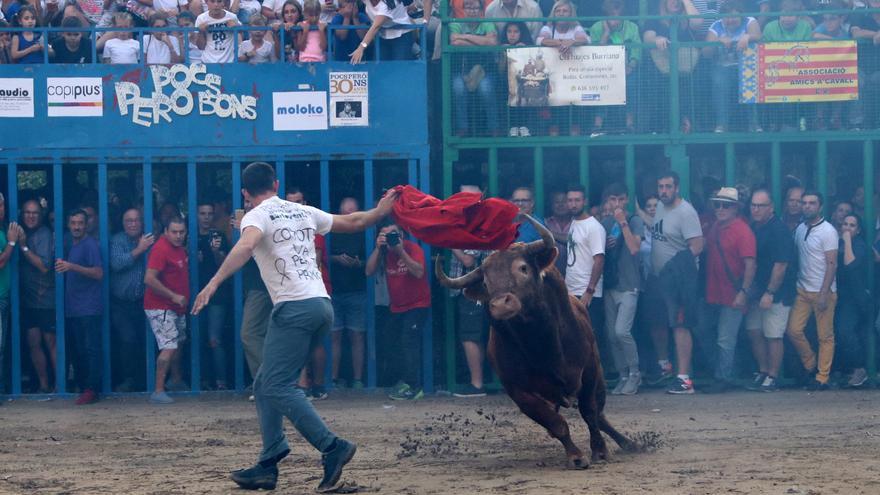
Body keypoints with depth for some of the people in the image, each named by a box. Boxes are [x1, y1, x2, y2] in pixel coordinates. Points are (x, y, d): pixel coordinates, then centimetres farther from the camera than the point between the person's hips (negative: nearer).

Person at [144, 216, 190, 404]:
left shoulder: (179, 247, 8)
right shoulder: (161, 249, -20)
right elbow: (150, 279, -27)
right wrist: (173, 296, -23)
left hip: (176, 307, 10)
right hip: (160, 308, -10)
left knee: (179, 343, 24)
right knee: (169, 347, -18)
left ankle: (176, 380, 44)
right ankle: (158, 392, -18)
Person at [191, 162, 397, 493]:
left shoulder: (257, 216, -2)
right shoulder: (303, 212, 18)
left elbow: (245, 247, -25)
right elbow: (353, 223, 30)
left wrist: (213, 284, -31)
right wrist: (380, 212, 49)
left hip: (295, 308, -8)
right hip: (322, 305, 8)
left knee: (278, 387, -10)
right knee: (265, 385, 13)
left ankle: (333, 447, -21)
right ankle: (268, 467, 9)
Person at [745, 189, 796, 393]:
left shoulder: (778, 230, -14)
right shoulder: (753, 228, 11)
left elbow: (781, 265, -18)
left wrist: (770, 293, -19)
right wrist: (750, 288, 14)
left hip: (777, 293, -8)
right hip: (758, 290, 8)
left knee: (773, 336, -5)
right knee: (754, 332, 9)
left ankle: (773, 377, 2)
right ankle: (762, 372, 20)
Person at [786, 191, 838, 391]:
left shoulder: (828, 231, -9)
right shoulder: (800, 229, 10)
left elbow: (832, 264, -12)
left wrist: (824, 294, -18)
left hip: (823, 292, -6)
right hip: (803, 290, 6)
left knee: (825, 336, -1)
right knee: (793, 330, 0)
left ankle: (822, 377, 5)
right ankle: (811, 366, 18)